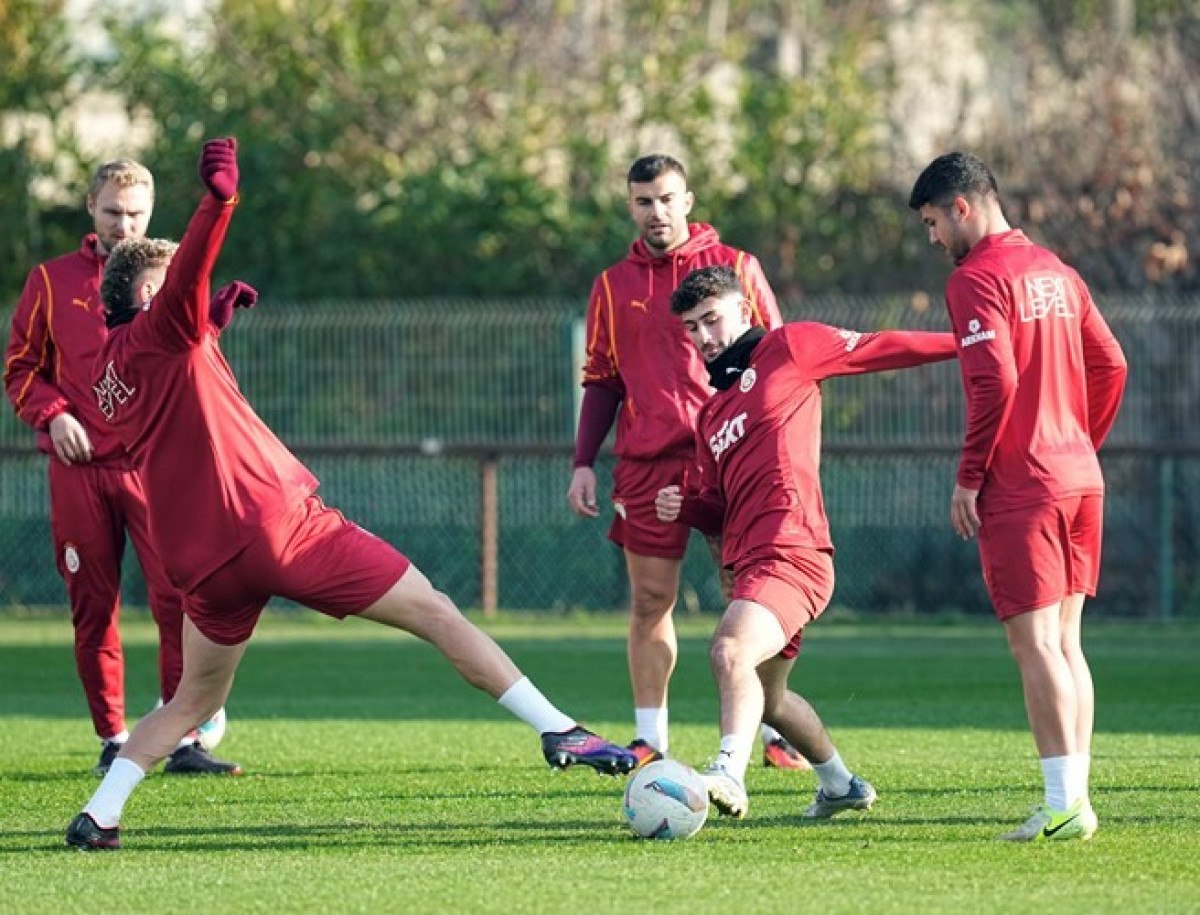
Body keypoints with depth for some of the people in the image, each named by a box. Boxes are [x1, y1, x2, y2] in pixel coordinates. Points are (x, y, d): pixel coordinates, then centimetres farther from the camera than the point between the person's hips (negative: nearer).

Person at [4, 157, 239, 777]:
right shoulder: (53, 281, 9)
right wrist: (52, 415, -7)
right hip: (79, 469, 1)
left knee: (178, 598, -12)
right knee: (93, 608, 4)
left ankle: (186, 742, -11)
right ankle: (112, 738, 14)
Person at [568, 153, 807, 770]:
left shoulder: (735, 268, 5)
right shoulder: (614, 285, 11)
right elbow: (600, 379, 15)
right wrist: (583, 464, 7)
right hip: (647, 463, 2)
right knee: (650, 600, 1)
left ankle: (772, 730, 4)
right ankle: (649, 736, 5)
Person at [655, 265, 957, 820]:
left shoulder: (788, 348, 4)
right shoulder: (710, 413, 24)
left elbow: (880, 349, 1)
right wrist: (683, 507, 4)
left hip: (791, 552, -9)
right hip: (749, 559, 9)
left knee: (731, 652, -32)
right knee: (765, 699, 22)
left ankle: (729, 774, -45)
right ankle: (840, 786, 43)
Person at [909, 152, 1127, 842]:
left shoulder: (977, 279, -11)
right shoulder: (1054, 270, 14)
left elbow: (995, 383, -19)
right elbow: (1110, 364, 16)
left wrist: (969, 478, -12)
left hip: (1020, 488, -8)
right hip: (1080, 479, 8)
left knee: (1035, 643, -8)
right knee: (1066, 641, 11)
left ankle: (1062, 805, -12)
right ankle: (1078, 798, 10)